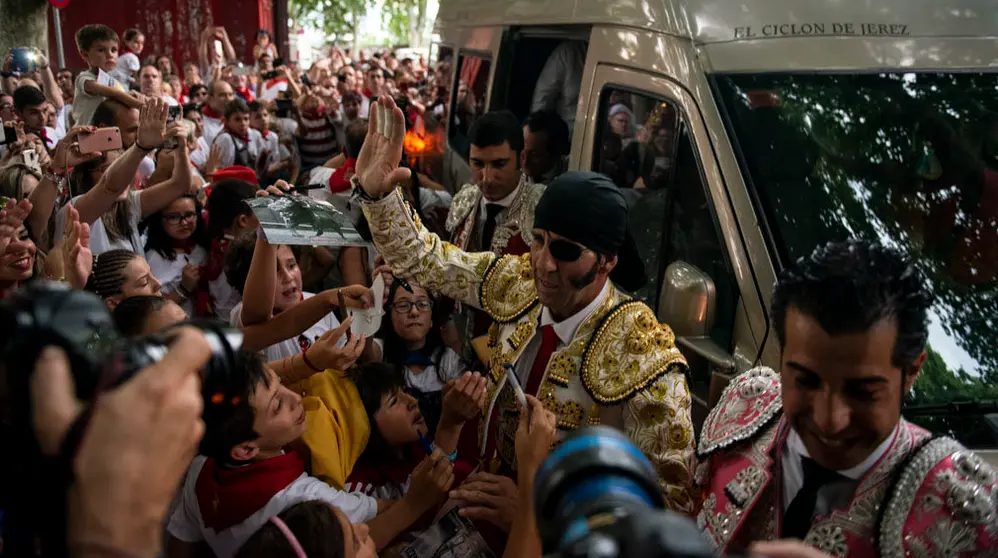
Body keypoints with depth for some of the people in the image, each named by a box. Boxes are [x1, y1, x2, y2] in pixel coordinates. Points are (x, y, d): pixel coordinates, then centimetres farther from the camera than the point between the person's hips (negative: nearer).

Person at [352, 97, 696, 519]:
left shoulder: (644, 360, -26)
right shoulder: (520, 283, -8)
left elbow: (671, 500, -22)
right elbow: (420, 258, 2)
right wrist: (375, 192, -15)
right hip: (491, 497, 5)